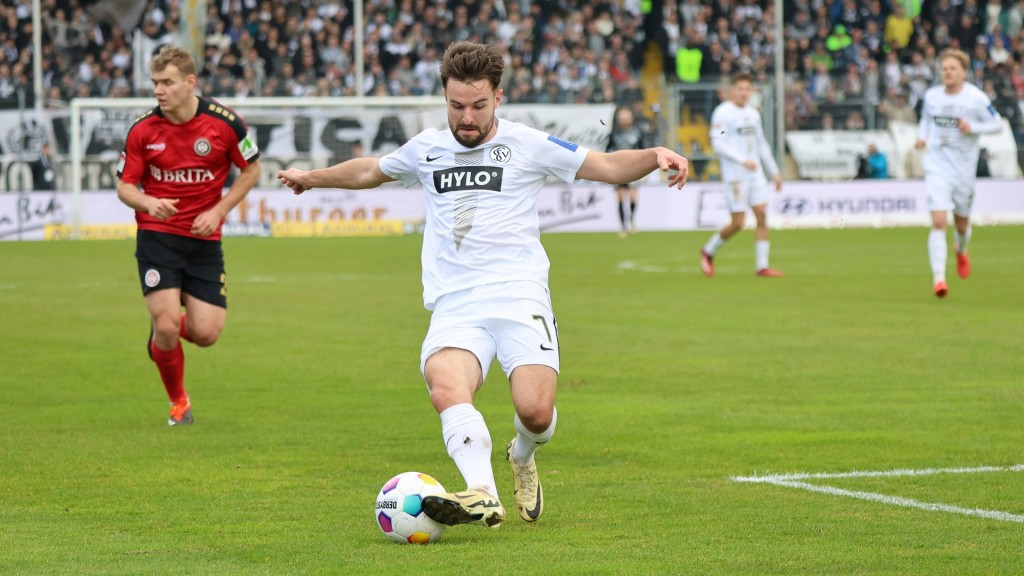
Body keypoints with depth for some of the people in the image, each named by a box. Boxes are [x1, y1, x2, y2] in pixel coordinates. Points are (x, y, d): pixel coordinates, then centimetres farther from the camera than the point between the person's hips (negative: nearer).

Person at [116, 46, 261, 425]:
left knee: (205, 334, -6)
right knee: (166, 328, -14)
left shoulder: (225, 123, -10)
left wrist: (218, 211, -7)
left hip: (204, 238, 1)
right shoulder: (142, 130, -7)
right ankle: (178, 402, 14)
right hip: (157, 236, -1)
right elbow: (124, 186, 1)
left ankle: (167, 326, 32)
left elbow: (251, 169, 4)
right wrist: (148, 202, -22)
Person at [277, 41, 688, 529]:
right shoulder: (426, 149, 18)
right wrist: (311, 178, 52)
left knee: (535, 411, -20)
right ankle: (482, 496, -47)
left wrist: (655, 155, -12)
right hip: (454, 307, 2)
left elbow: (609, 166, 8)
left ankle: (522, 458, 18)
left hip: (519, 296, -2)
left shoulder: (526, 145, 7)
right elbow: (371, 171, 38)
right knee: (445, 389, -30)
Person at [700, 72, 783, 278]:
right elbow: (718, 143, -15)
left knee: (762, 216, -3)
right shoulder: (723, 112, -8)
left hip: (755, 173, 7)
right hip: (735, 175, -7)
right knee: (737, 223, -6)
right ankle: (708, 252, 17)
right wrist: (743, 160, -24)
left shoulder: (753, 113, 14)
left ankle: (762, 266, -1)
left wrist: (774, 171, 19)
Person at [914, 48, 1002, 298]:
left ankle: (961, 252, 52)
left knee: (961, 223, 15)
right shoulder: (931, 96, -1)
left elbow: (997, 124, -2)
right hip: (937, 167, 0)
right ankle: (938, 278, -19)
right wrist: (922, 137, 0)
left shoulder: (976, 98, -9)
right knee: (938, 222, -16)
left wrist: (972, 128, -18)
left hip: (965, 169, 0)